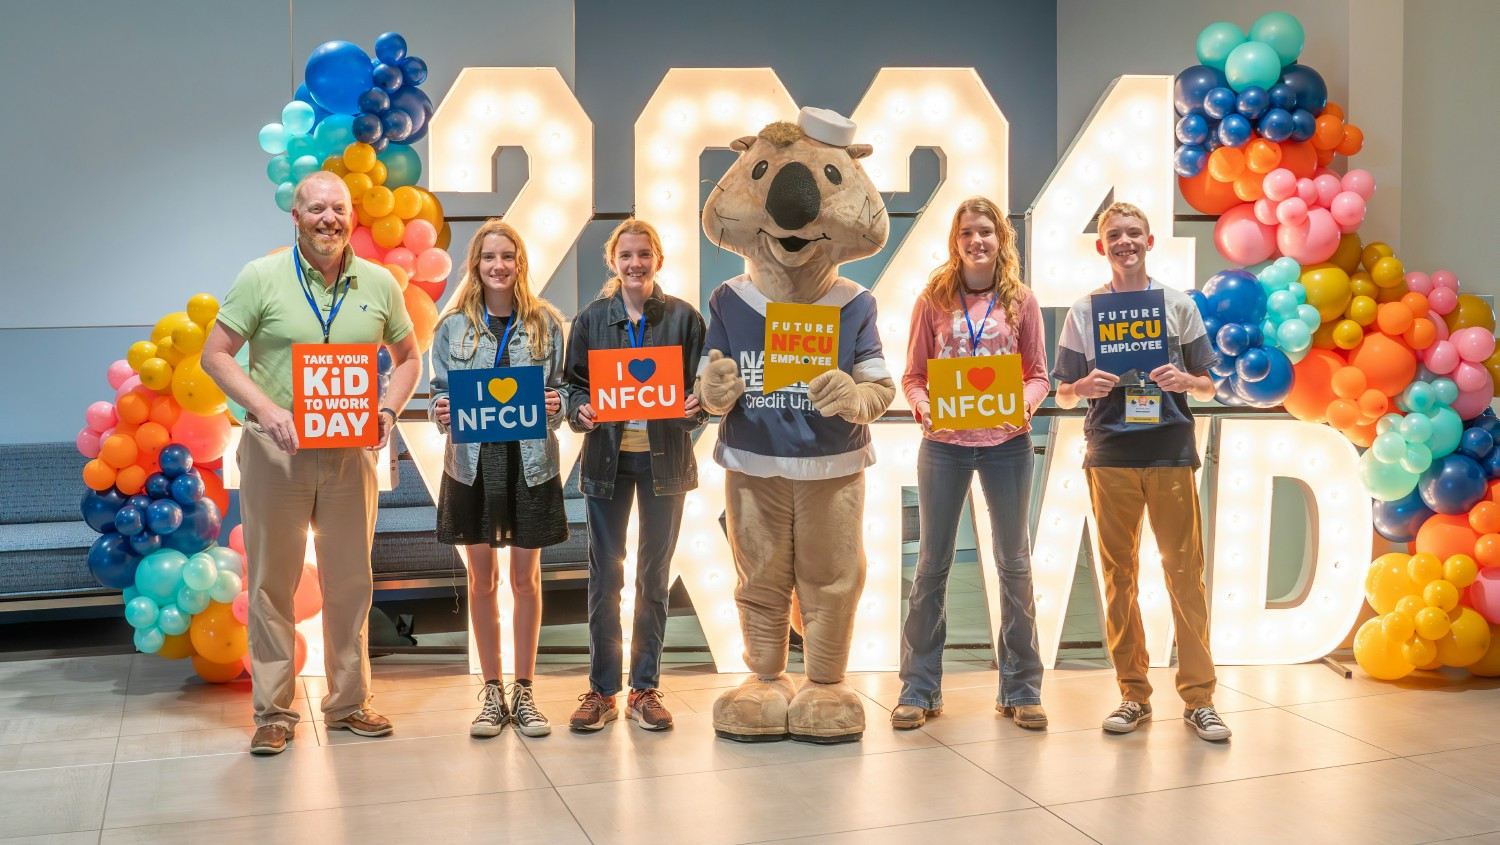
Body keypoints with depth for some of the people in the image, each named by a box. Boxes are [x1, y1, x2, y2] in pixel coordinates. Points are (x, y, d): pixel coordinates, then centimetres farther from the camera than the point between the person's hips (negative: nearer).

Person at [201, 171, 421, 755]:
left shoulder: (379, 284, 4)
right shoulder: (261, 278, -3)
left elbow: (408, 357, 14)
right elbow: (215, 354, -3)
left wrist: (388, 411, -4)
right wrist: (267, 410, -16)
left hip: (351, 454, 3)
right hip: (276, 450, -2)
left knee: (351, 583, 10)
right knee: (272, 581, 4)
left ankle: (348, 703, 24)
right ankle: (273, 712, 15)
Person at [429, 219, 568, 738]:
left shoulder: (546, 322, 1)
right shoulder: (454, 325, 2)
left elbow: (561, 389, 4)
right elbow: (440, 391, 4)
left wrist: (556, 406, -17)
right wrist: (441, 413, -17)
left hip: (531, 462, 0)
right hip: (473, 462, 1)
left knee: (526, 578, 7)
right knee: (482, 580, 8)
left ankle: (524, 692, 20)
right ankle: (492, 692, 21)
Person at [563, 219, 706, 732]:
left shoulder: (683, 317, 3)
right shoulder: (591, 318, 5)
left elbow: (702, 387, 4)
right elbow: (574, 384, 6)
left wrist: (695, 409, -17)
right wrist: (581, 412, -14)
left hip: (665, 458, 0)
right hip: (608, 457, 0)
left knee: (654, 576, 8)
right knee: (604, 576, 4)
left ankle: (645, 689, 19)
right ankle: (602, 690, 15)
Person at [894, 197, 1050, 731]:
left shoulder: (1020, 302, 3)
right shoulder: (934, 300, 1)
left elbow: (1039, 374, 5)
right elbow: (913, 375, 2)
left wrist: (1025, 403, -15)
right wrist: (923, 407, -17)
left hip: (1008, 443, 1)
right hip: (944, 444, 0)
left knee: (1015, 563, 8)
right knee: (933, 564, 7)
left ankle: (1020, 688, 20)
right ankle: (919, 688, 16)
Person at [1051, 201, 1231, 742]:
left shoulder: (1179, 305, 9)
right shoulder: (1084, 311, 9)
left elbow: (1208, 386, 10)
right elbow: (1064, 396, 10)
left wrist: (1184, 380, -12)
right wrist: (1085, 387, -12)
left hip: (1171, 452, -1)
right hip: (1110, 454, 1)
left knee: (1185, 572, -2)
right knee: (1119, 575, 5)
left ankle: (1198, 697, 4)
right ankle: (1134, 693, 14)